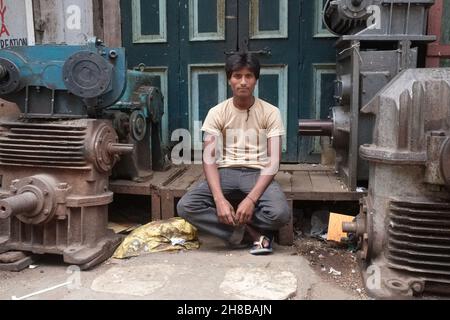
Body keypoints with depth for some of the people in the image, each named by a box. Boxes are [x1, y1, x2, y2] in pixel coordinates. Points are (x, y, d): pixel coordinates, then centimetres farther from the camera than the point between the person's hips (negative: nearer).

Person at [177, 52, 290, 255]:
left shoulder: (270, 112, -4)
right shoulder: (217, 113, -1)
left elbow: (273, 161, -10)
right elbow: (209, 159, -8)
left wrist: (251, 198, -24)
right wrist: (219, 199, -25)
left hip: (257, 172, -1)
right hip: (226, 171, 2)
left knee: (280, 213, -33)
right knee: (185, 206, -25)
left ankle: (237, 229, -2)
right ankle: (254, 234, -15)